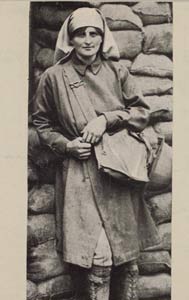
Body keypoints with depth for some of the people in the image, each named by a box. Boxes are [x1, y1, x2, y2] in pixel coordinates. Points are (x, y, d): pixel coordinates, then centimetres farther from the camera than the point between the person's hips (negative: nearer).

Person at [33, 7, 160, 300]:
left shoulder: (117, 71, 6)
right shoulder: (54, 77, 1)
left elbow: (142, 111, 6)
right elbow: (42, 123, 9)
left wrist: (106, 119, -9)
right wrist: (67, 145, -8)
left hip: (120, 173, 3)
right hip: (81, 176, -2)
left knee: (128, 256, 11)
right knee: (98, 261, -4)